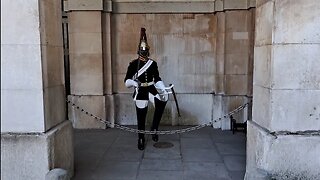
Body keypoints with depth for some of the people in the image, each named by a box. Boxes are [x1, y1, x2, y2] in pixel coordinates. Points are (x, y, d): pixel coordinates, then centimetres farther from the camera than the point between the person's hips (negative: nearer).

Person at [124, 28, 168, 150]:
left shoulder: (153, 63, 5)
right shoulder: (133, 64, -3)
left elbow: (157, 79, 9)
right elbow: (127, 80, -5)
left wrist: (163, 91, -6)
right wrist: (134, 82, -28)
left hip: (151, 89, 2)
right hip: (140, 92, -2)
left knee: (163, 100, -27)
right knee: (141, 117, 3)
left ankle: (154, 128, -11)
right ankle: (141, 140, 25)